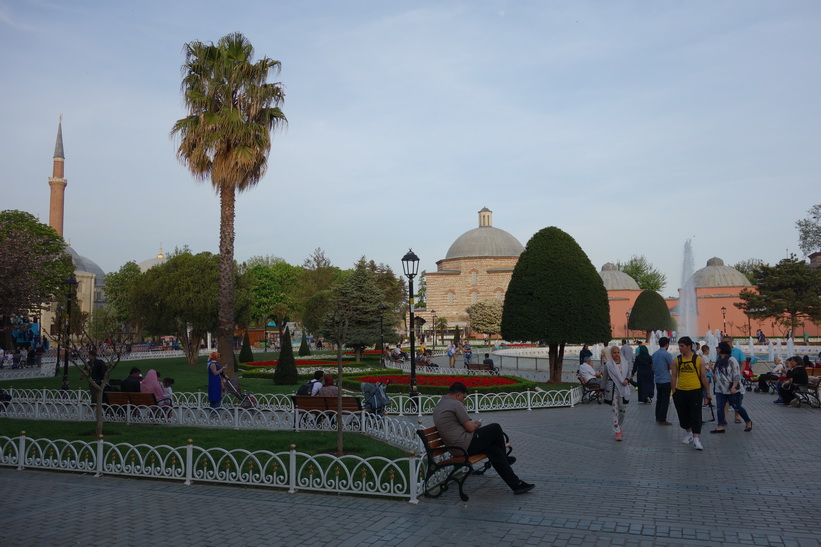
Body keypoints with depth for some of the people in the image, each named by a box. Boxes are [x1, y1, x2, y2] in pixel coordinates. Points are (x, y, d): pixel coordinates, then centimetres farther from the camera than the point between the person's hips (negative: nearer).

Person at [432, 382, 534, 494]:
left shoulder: (438, 406, 17)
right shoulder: (456, 404, -13)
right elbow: (470, 428, -13)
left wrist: (472, 424, 21)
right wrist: (476, 424, 9)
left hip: (454, 449, 10)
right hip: (466, 446, -10)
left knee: (495, 450, 11)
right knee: (496, 428, 3)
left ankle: (516, 484, 9)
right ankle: (505, 458, 27)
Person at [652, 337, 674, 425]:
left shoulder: (654, 354, 8)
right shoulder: (667, 354, -15)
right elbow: (672, 367, -12)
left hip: (657, 380, 7)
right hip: (666, 381, -7)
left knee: (659, 399, 14)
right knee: (665, 401, -1)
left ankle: (658, 418, 18)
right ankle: (662, 420, 0)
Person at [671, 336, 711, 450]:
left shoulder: (698, 360, -2)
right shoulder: (677, 360, 4)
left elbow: (703, 377, 3)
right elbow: (673, 376, 8)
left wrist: (708, 392, 5)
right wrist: (674, 392, 3)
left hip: (695, 391, -3)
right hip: (680, 392, 3)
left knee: (696, 415, -8)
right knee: (683, 415, 13)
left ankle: (696, 439, -8)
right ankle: (689, 433, 35)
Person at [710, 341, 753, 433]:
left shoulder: (731, 360, -12)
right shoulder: (718, 360, 10)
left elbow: (736, 375, -16)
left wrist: (734, 387, -24)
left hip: (731, 390, -7)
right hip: (720, 389, 7)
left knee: (737, 407, 5)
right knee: (719, 408, 0)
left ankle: (748, 422, 25)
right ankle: (720, 426, 3)